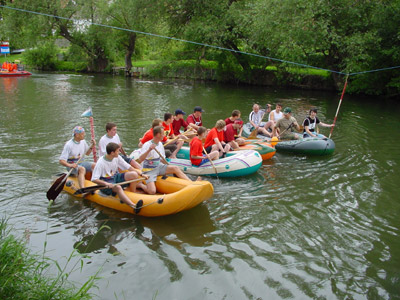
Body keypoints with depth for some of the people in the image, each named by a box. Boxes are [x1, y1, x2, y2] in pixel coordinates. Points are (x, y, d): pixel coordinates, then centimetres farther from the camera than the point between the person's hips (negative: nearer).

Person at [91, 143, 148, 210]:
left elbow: (128, 167, 3)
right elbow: (94, 179, -23)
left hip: (115, 177, 7)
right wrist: (106, 183, -39)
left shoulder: (117, 157, -2)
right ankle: (133, 206, -57)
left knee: (134, 174, -15)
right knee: (118, 187, -39)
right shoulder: (101, 163, -19)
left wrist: (141, 174, -3)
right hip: (106, 181, -6)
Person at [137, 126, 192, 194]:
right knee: (152, 191, -23)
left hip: (159, 166, 7)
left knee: (175, 168, -14)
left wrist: (169, 168, 5)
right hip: (150, 171, -7)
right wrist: (149, 150, -42)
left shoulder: (160, 144, 4)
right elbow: (140, 160, -32)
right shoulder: (147, 145, -20)